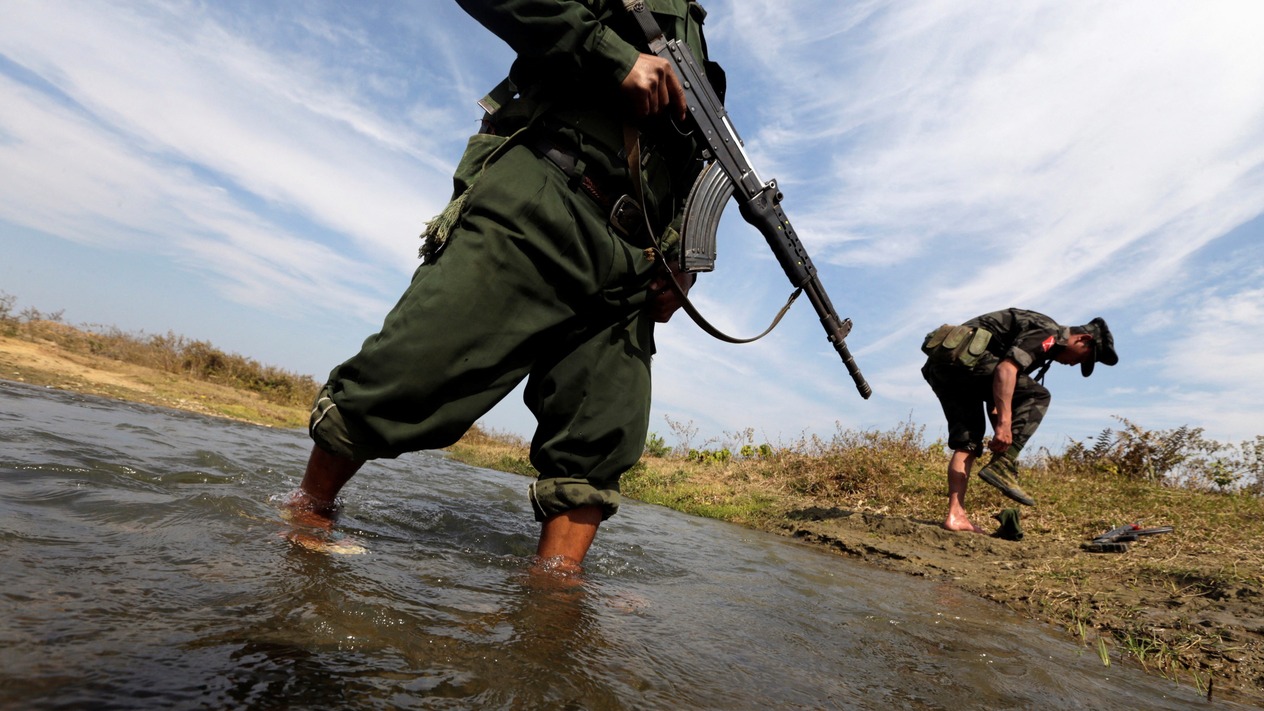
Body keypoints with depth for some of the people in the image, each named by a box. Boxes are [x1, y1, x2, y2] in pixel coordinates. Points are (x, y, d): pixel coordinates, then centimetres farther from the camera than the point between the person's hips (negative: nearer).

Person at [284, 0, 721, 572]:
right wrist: (612, 53, -7)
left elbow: (689, 195, 30)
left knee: (601, 444, -6)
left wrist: (684, 266, 11)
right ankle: (307, 510, 11)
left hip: (627, 269, 7)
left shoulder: (699, 58, 35)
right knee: (415, 373, -11)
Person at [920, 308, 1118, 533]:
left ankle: (955, 515, 2)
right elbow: (1006, 369, -19)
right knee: (1037, 396, -3)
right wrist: (1004, 423, -22)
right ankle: (1001, 467, -11)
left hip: (938, 365, 10)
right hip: (963, 356, -10)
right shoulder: (1047, 332, -3)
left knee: (967, 441, 8)